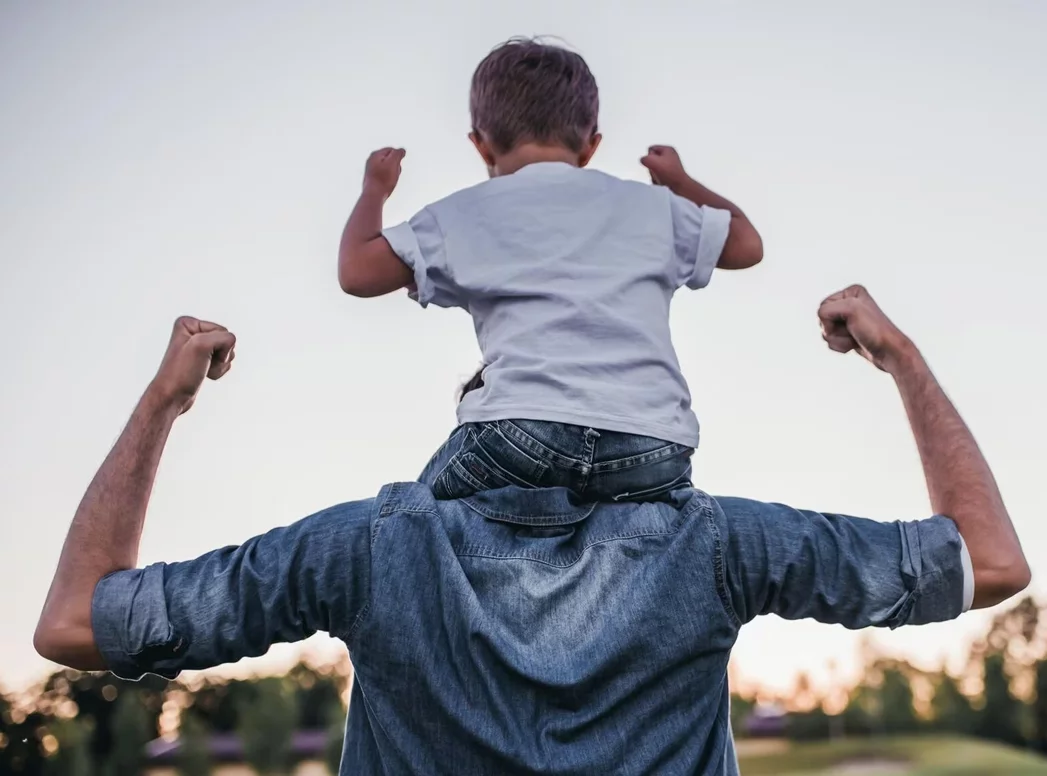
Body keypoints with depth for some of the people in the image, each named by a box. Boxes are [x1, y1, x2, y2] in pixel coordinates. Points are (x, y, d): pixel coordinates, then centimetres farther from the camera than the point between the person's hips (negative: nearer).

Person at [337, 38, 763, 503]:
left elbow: (356, 273, 16)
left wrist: (374, 190, 36)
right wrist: (680, 183, 51)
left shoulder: (464, 215, 15)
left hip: (522, 434, -1)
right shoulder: (649, 205, 21)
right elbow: (747, 244, 34)